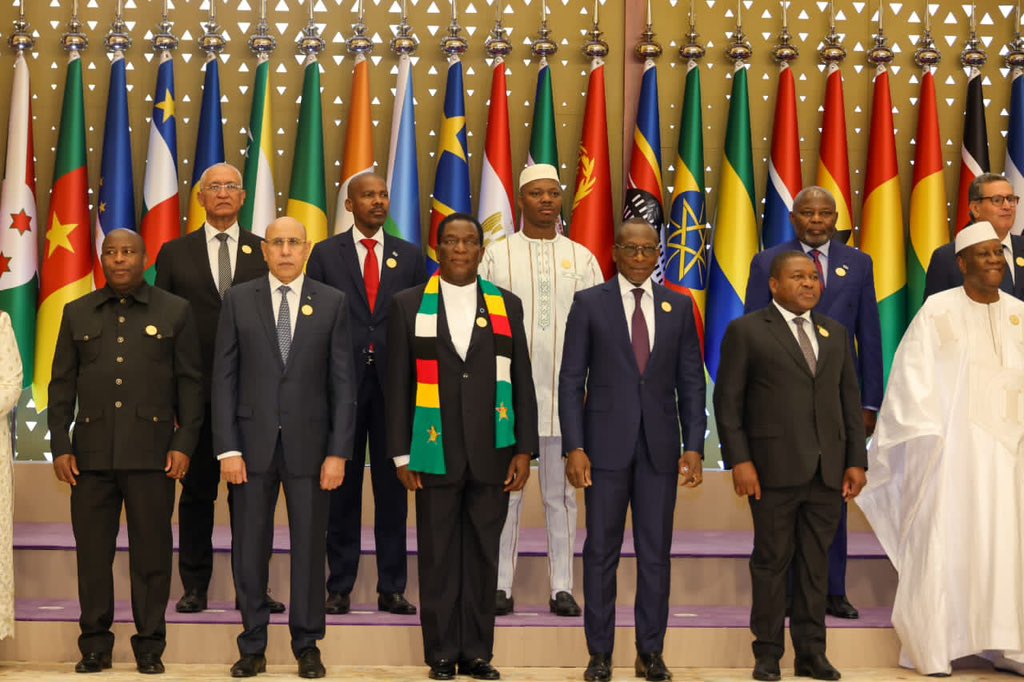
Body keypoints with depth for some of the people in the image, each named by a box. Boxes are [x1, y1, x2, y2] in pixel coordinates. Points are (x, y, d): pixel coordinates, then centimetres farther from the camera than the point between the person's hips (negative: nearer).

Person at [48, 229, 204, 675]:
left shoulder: (175, 312, 6)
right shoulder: (77, 313, 12)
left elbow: (190, 382, 4)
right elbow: (62, 384, 11)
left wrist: (184, 444, -4)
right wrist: (60, 446, 3)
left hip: (152, 450, -2)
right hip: (92, 450, 2)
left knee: (151, 550, 2)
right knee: (92, 550, 5)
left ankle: (149, 644, 12)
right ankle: (95, 644, 15)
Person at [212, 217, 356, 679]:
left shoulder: (332, 303, 3)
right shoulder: (238, 300, 4)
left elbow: (342, 383, 1)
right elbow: (224, 378, 2)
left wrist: (339, 451, -5)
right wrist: (227, 449, -5)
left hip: (308, 444, 0)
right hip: (253, 442, 0)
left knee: (309, 548, 6)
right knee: (249, 549, 5)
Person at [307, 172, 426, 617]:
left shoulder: (410, 257, 9)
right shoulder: (325, 254, 5)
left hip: (395, 383, 1)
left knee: (392, 489, 5)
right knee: (342, 488, 5)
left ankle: (392, 588, 13)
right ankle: (339, 587, 13)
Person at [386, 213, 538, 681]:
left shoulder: (507, 306, 8)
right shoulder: (409, 305, 4)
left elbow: (521, 382, 8)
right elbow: (397, 384, 3)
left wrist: (524, 449, 2)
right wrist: (401, 454, -1)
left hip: (492, 454, 1)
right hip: (435, 454, -1)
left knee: (483, 556, 6)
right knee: (438, 558, 4)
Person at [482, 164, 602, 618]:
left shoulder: (581, 258, 9)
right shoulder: (498, 255, 5)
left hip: (565, 390, 1)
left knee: (561, 493, 6)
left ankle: (562, 587, 12)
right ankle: (501, 586, 10)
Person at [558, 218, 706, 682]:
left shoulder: (679, 307, 8)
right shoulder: (589, 303, 2)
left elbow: (691, 382, 8)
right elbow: (571, 380, -1)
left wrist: (694, 447, -1)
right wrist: (574, 447, -9)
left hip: (660, 445, 2)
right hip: (606, 443, -2)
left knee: (655, 552, 6)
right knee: (601, 551, 4)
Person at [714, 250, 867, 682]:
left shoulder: (835, 334, 15)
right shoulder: (747, 331, 1)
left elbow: (850, 401, 14)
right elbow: (727, 401, -3)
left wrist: (856, 461, 6)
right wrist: (739, 460, -10)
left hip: (828, 471, 4)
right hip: (774, 469, -4)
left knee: (816, 563, 8)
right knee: (772, 561, 4)